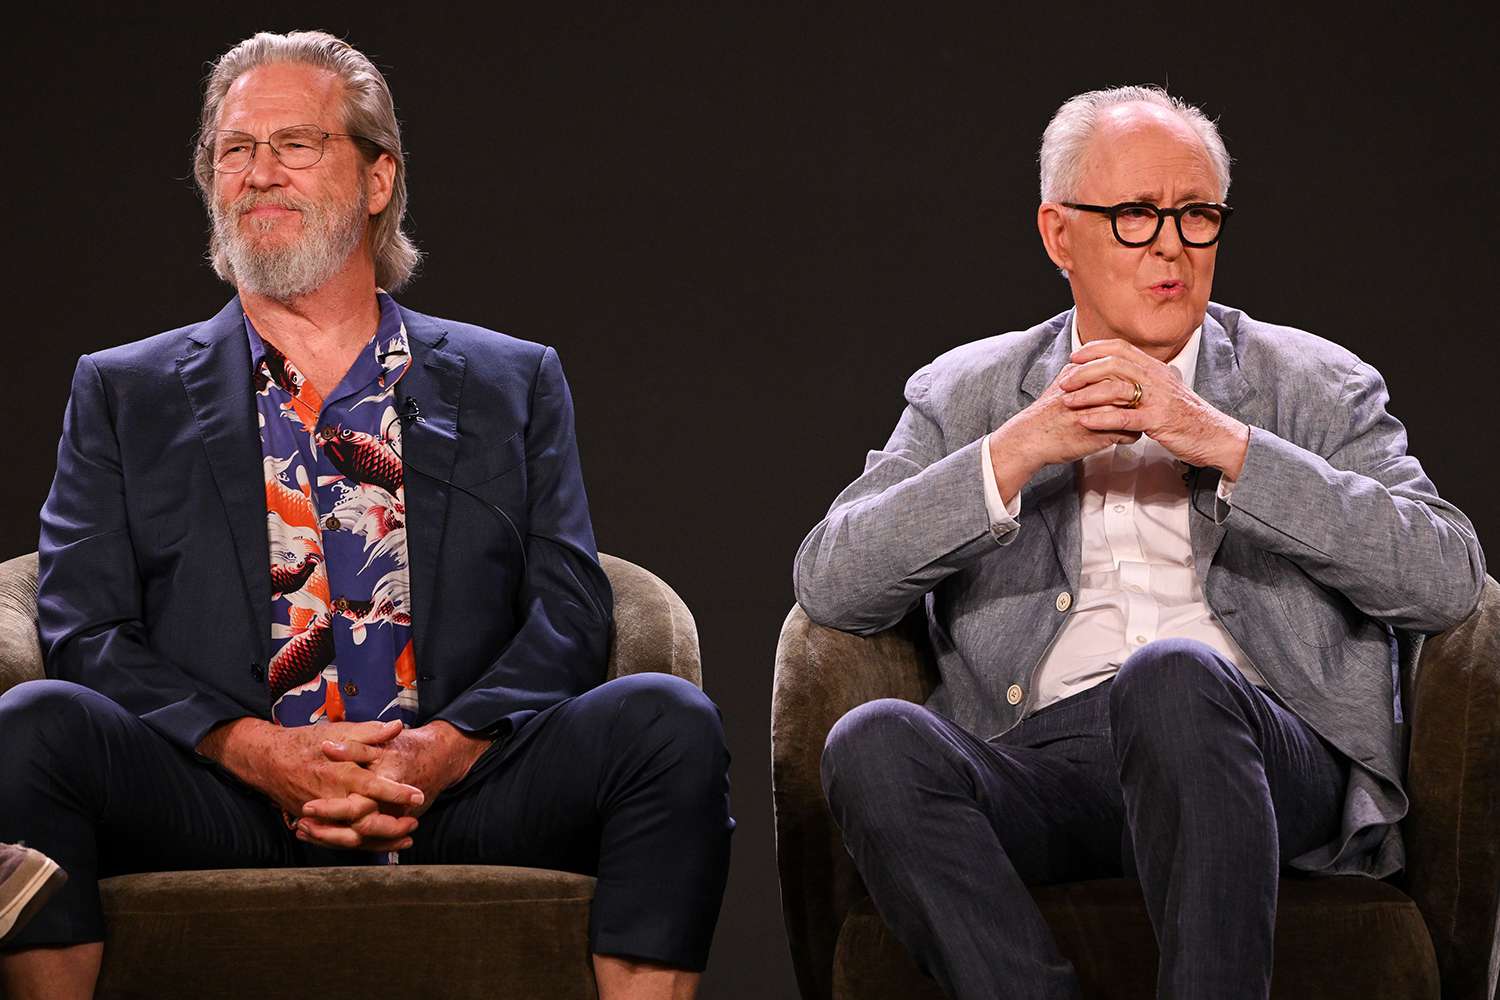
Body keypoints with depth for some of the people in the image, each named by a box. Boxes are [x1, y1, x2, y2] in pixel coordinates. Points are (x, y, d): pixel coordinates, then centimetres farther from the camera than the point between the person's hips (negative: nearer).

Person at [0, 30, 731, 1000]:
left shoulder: (514, 385, 19)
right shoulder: (123, 394, 18)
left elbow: (570, 616, 8)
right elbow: (84, 630, 6)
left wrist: (441, 750, -13)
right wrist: (259, 751, -12)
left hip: (451, 796, 1)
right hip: (224, 802, 0)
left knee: (666, 721, -26)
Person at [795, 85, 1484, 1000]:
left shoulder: (1315, 385, 16)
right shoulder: (965, 396, 20)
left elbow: (1449, 578, 0)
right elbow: (828, 583, 6)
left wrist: (1222, 443, -7)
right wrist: (1020, 451, -5)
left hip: (1264, 762, -2)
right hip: (1038, 768, 2)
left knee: (1173, 675, -35)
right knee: (873, 744, -29)